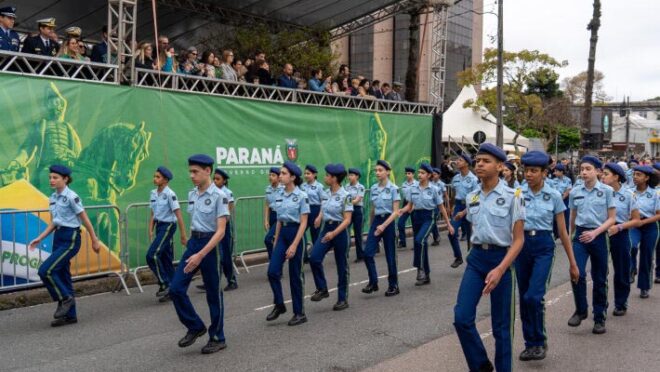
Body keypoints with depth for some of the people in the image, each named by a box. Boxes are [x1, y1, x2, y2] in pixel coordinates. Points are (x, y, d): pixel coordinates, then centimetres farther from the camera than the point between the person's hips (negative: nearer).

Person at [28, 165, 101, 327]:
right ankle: (70, 315, 16)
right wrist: (39, 238, 6)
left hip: (71, 239, -8)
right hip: (58, 238, 8)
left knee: (45, 270, -16)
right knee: (61, 276, 9)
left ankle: (65, 298, 3)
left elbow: (85, 220, -10)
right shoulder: (53, 198, 10)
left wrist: (95, 241, -7)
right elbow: (53, 223, 16)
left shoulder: (71, 197, -14)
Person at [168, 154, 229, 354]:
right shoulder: (191, 195, 7)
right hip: (193, 243, 7)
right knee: (176, 288, -1)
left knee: (213, 294, 5)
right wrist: (192, 247, 17)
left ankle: (217, 338, 21)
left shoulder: (218, 196, -15)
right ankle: (195, 327, 18)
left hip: (210, 245, -6)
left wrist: (200, 255, -25)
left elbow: (220, 231, -19)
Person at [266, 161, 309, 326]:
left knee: (295, 275, 1)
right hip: (282, 233, 6)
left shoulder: (301, 196, -11)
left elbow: (303, 223, -14)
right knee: (273, 271, -4)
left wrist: (294, 245, -20)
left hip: (295, 233, -6)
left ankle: (300, 313, 14)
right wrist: (276, 241, 14)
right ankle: (279, 305, 15)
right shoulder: (280, 195, 8)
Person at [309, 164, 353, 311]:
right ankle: (322, 289, 3)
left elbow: (347, 220, -19)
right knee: (314, 257, -14)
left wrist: (334, 233, -30)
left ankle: (343, 299, 18)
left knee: (341, 266, 5)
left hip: (340, 231, -6)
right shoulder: (326, 193, 6)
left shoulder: (345, 196, -14)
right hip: (326, 229, 6)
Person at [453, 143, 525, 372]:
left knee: (501, 325, 7)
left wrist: (500, 269, -22)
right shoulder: (471, 197, 6)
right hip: (476, 258, 4)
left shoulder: (512, 196, -9)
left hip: (501, 258, -4)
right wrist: (478, 254, 15)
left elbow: (518, 240, -11)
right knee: (462, 317, -5)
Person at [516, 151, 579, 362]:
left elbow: (562, 231, 2)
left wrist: (572, 262, 4)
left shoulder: (554, 196, -2)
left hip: (543, 246, -2)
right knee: (524, 297, 8)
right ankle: (530, 343, 23)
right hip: (521, 244, 3)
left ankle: (539, 341, 7)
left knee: (533, 296, -16)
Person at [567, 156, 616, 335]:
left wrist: (595, 233, -17)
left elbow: (611, 218, -5)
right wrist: (570, 236, 20)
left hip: (598, 236, -1)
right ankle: (581, 310, 9)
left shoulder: (607, 191, -5)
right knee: (577, 274, -13)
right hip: (580, 235, 1)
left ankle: (599, 318, 22)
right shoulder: (575, 192, 3)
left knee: (599, 279, 8)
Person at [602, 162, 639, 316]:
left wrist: (619, 227, -17)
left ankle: (621, 304, 27)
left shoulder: (628, 194, -6)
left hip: (620, 235, -1)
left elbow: (636, 220, -3)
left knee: (621, 271, 10)